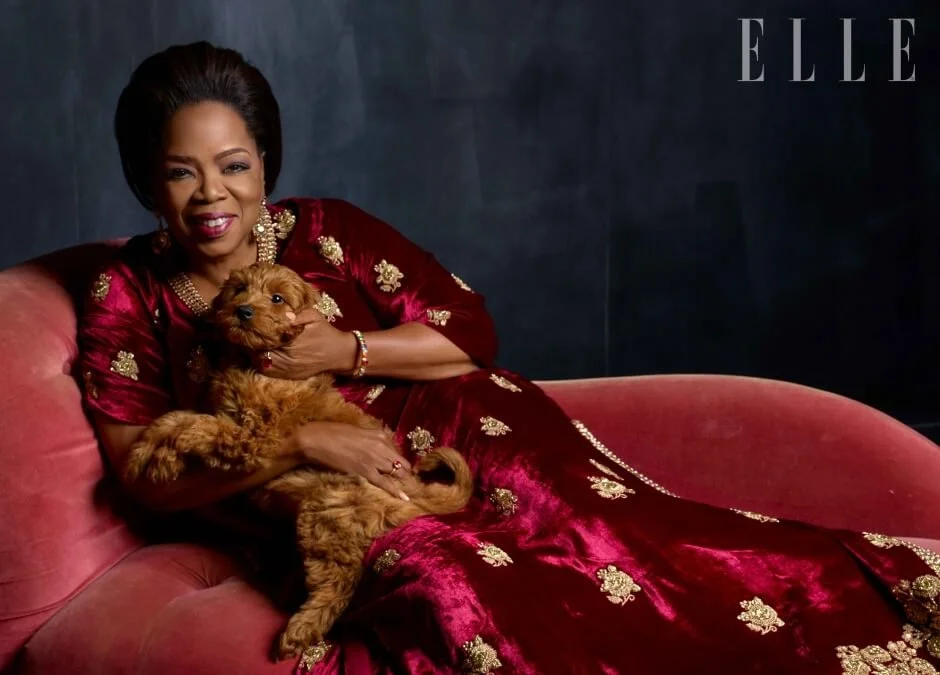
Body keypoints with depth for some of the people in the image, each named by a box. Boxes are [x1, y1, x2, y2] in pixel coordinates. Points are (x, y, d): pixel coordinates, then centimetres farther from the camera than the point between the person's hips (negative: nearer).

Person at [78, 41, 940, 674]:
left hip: (457, 438, 2)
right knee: (437, 582, -36)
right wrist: (298, 446, -16)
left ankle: (865, 593, -27)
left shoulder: (326, 232, 6)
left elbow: (471, 329, 4)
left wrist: (347, 352, -12)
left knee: (607, 536, -27)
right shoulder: (125, 296, 5)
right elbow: (145, 473, -2)